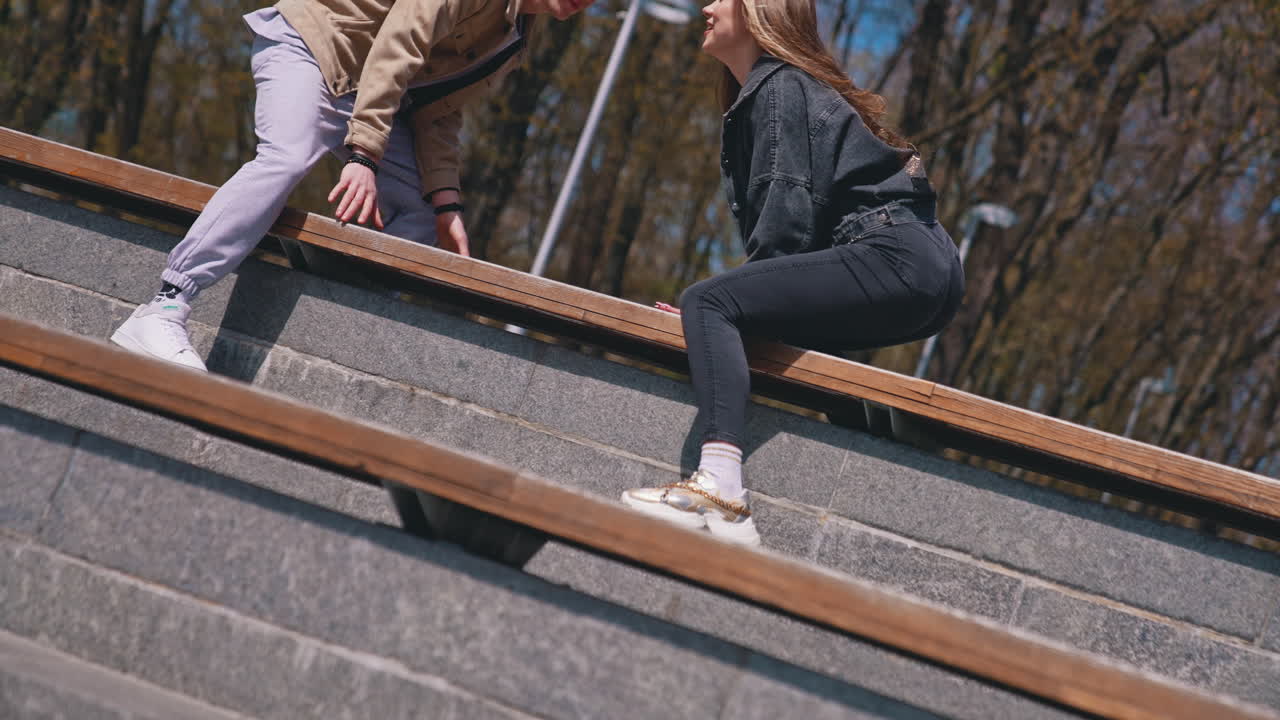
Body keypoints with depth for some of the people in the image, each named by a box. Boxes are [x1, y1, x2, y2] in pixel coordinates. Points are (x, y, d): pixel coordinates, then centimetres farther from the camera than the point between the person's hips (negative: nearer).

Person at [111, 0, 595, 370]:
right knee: (288, 156, -32)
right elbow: (397, 43, -27)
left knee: (417, 216, -4)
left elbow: (439, 112, 6)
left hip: (365, 93, 10)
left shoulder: (512, 45, 11)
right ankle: (162, 311, -39)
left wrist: (445, 203, -7)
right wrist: (363, 156, -35)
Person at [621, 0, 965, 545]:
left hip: (894, 258, -11)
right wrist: (741, 305, 9)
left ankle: (720, 490, -41)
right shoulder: (755, 97, 28)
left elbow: (790, 212, -14)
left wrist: (716, 304, -10)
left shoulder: (780, 87, -1)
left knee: (708, 303, -21)